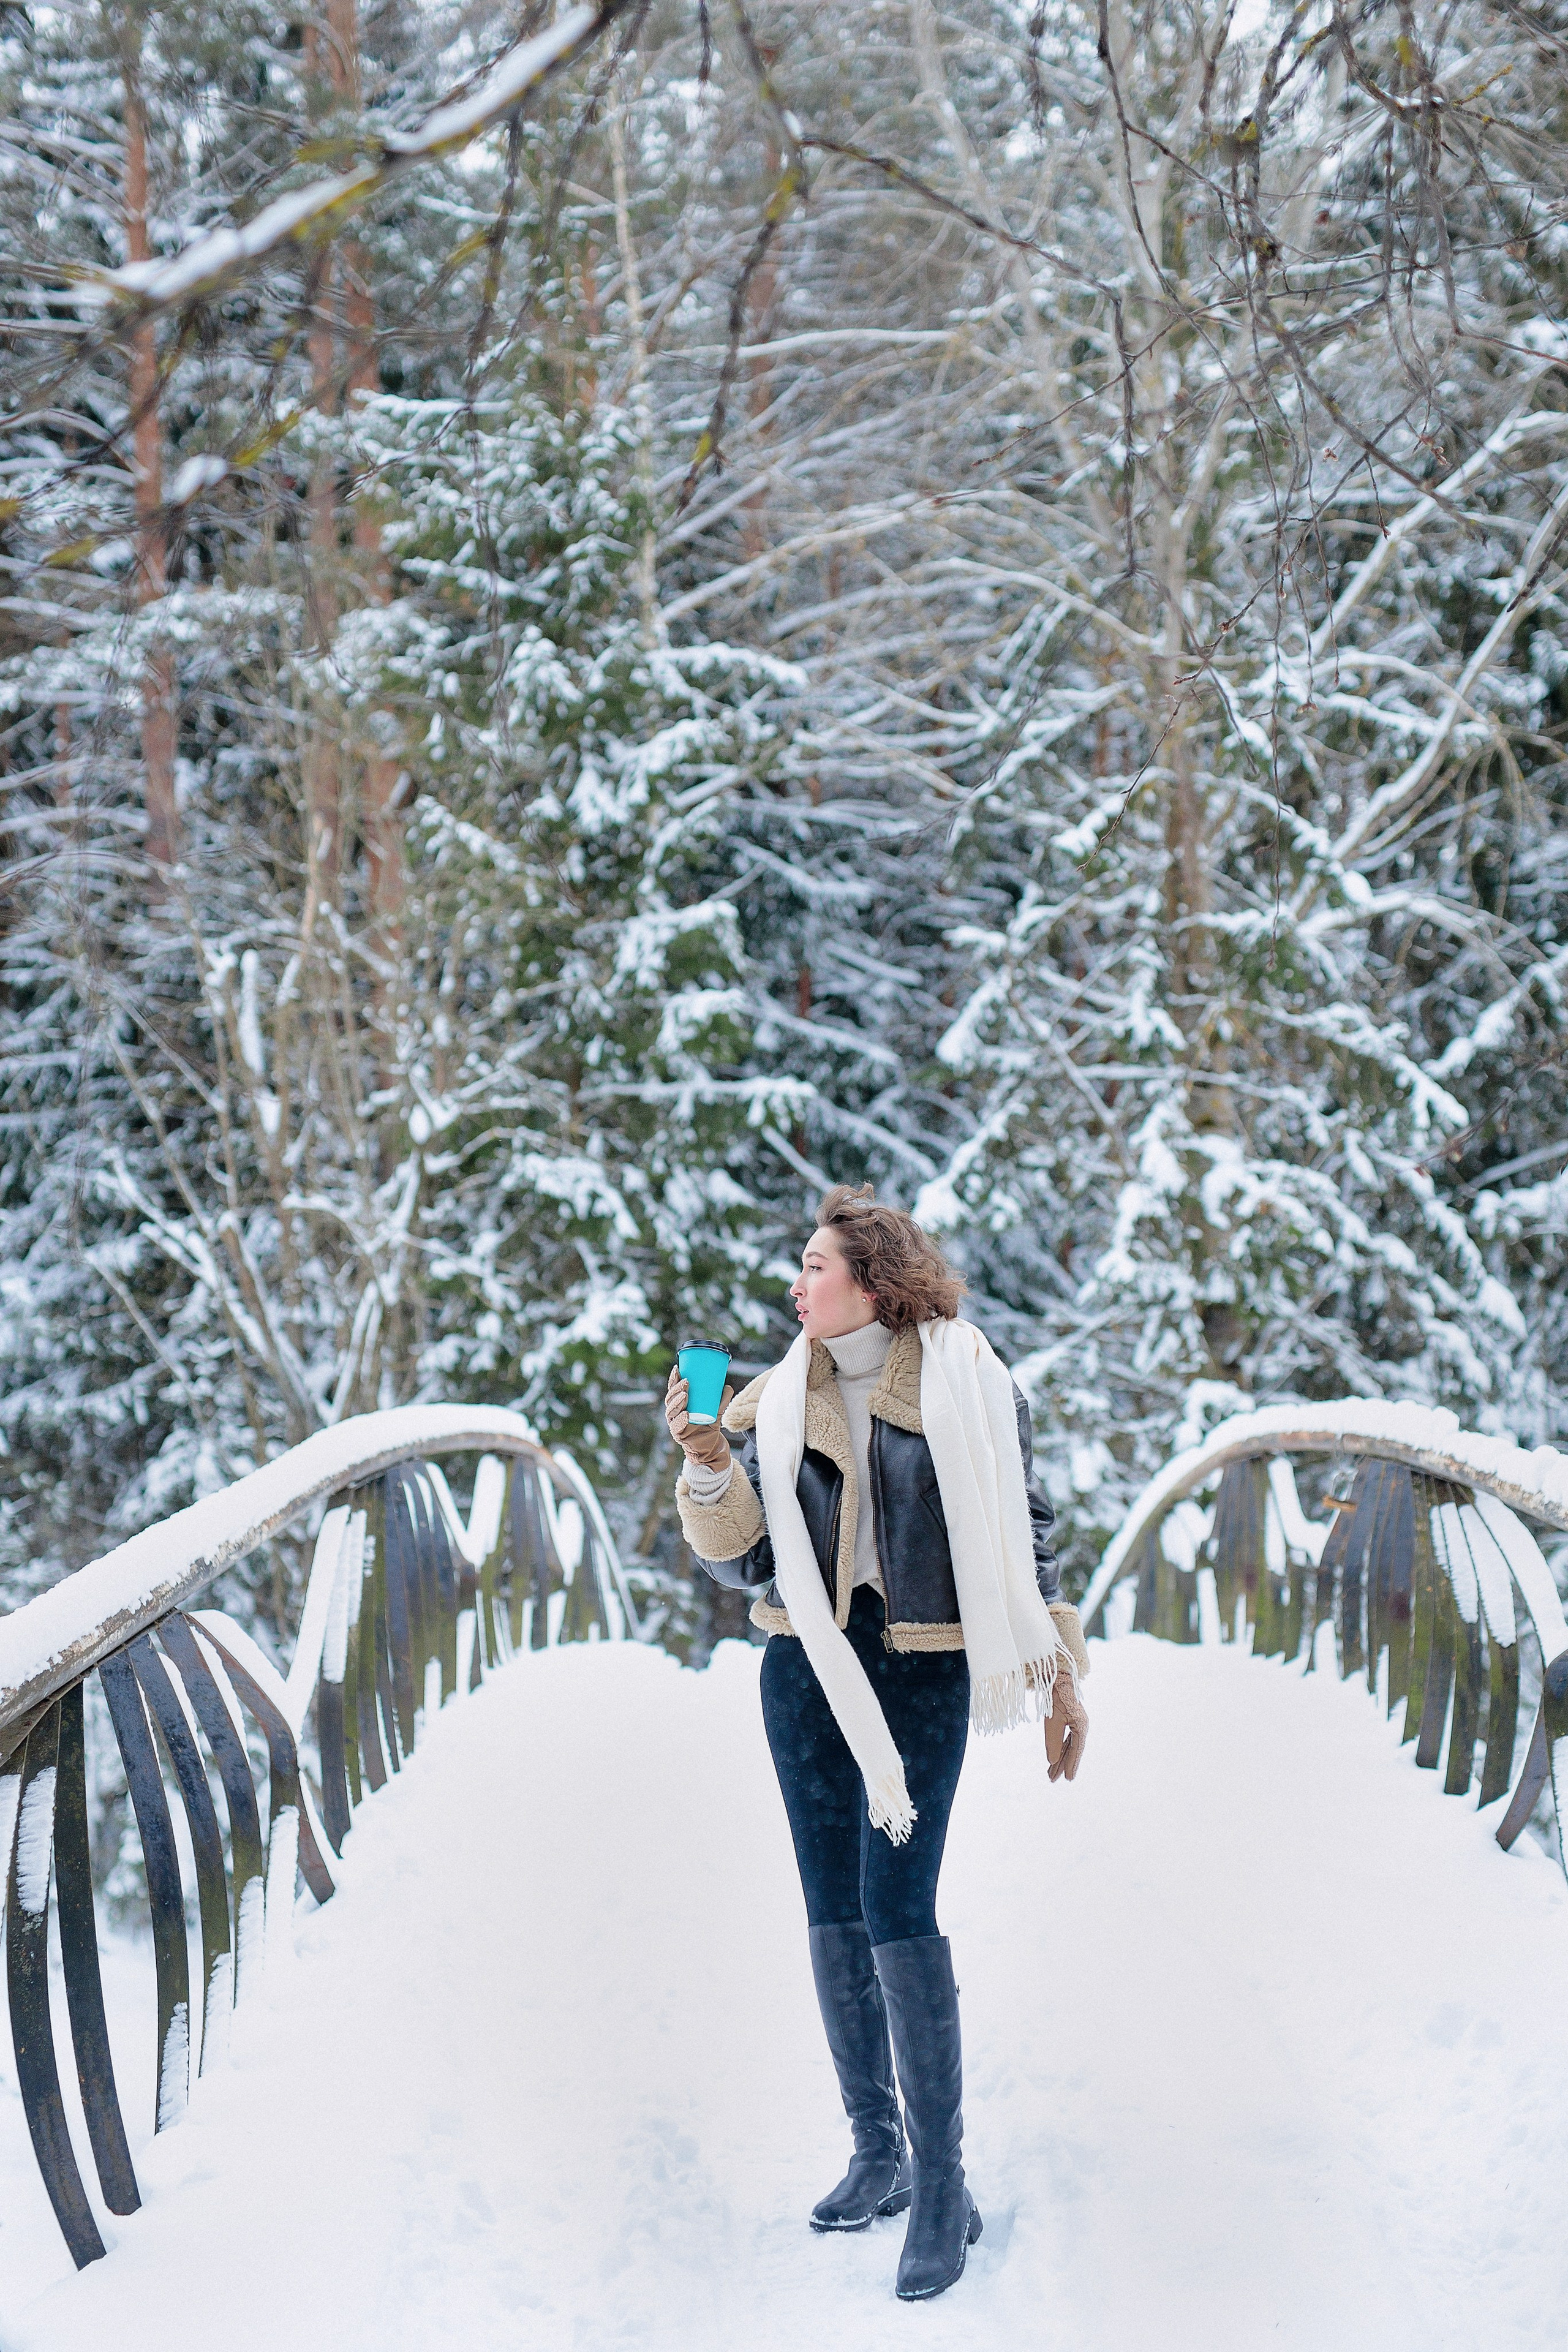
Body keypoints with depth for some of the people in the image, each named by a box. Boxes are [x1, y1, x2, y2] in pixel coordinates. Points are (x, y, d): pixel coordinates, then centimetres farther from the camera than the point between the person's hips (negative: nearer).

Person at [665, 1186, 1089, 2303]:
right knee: (833, 1913, 8)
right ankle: (878, 2154, 22)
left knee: (898, 1911, -12)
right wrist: (706, 1459, -11)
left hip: (923, 1670, -5)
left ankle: (943, 2188, -2)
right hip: (809, 1669, 5)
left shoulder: (967, 1385, -4)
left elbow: (1025, 1528, 1)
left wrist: (1060, 1674, -2)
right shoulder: (776, 1403, 5)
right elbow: (742, 1562, 4)